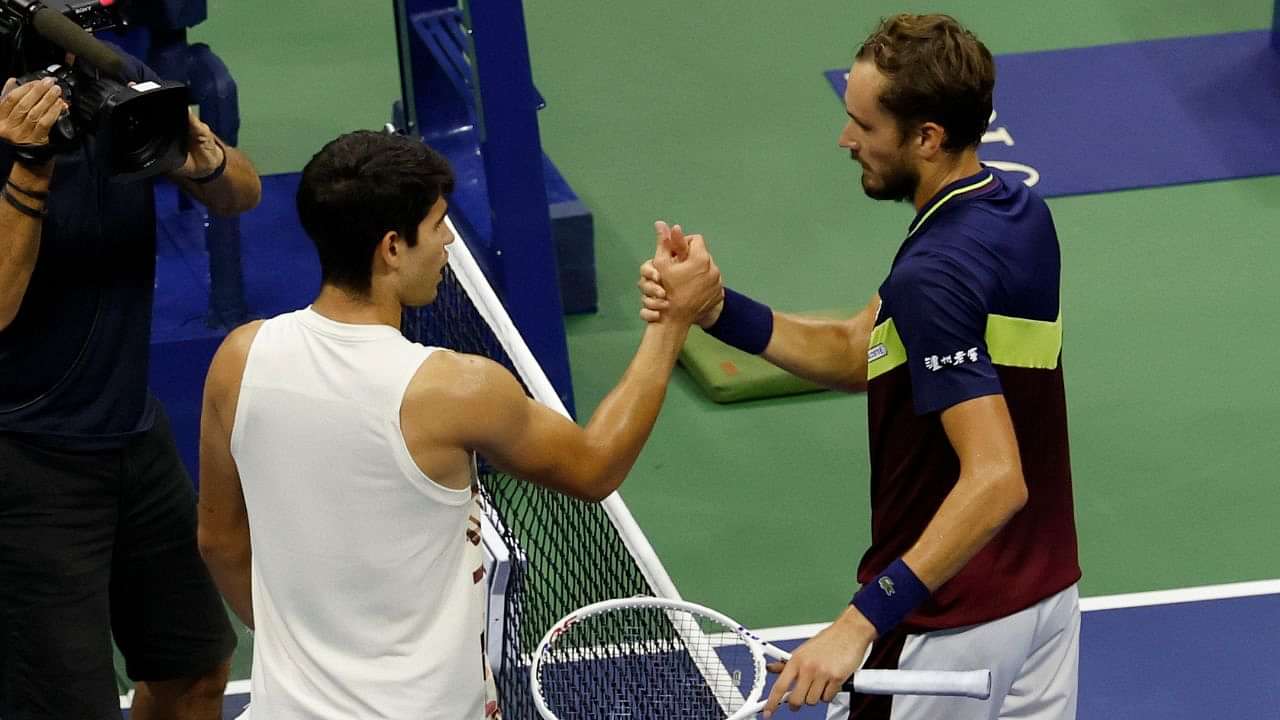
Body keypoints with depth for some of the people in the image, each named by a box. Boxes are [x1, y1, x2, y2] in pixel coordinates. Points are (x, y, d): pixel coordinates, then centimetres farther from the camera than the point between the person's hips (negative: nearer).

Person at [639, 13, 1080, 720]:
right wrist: (718, 311, -7)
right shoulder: (1016, 210, 1)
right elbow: (855, 354, 6)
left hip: (953, 621, -9)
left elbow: (995, 480, -34)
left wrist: (863, 619, -36)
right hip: (1047, 586, 9)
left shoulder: (936, 277, -28)